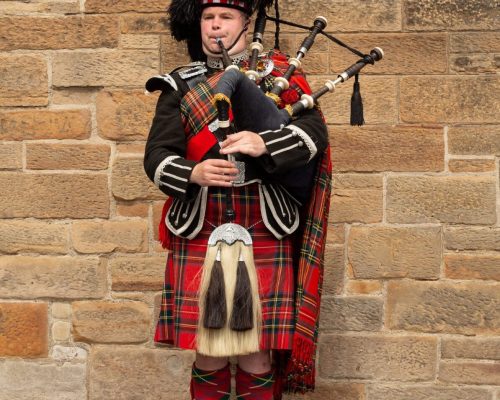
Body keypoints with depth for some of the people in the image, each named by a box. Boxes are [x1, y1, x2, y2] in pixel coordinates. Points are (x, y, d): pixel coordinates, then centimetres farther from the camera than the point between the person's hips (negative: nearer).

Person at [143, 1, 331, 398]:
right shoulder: (179, 86, 11)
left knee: (257, 358, 1)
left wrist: (265, 144, -23)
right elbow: (157, 156, 2)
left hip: (264, 238, -1)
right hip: (198, 239, 1)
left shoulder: (278, 75, 9)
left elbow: (315, 132, -5)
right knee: (209, 357, 4)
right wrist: (192, 173, -20)